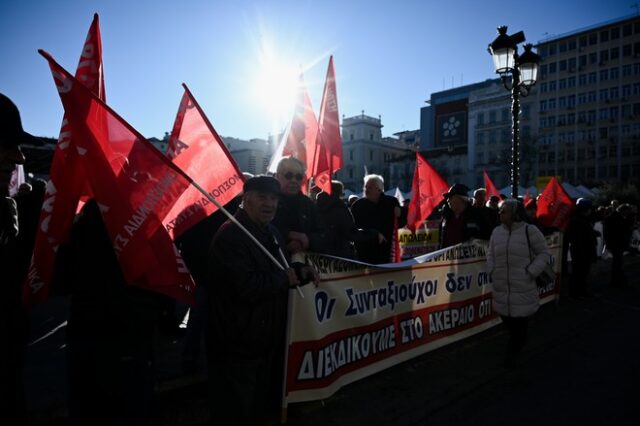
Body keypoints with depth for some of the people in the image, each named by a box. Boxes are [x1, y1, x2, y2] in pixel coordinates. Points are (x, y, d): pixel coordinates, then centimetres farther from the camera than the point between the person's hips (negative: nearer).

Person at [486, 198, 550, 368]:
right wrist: (492, 270, 3)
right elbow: (490, 254, 16)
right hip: (501, 286, 5)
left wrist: (531, 272, -11)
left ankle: (513, 351, 20)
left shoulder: (529, 230, -8)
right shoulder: (496, 231, 6)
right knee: (506, 317, 13)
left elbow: (544, 253, -2)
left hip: (523, 286, -4)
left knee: (520, 319, 1)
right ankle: (519, 342, 40)